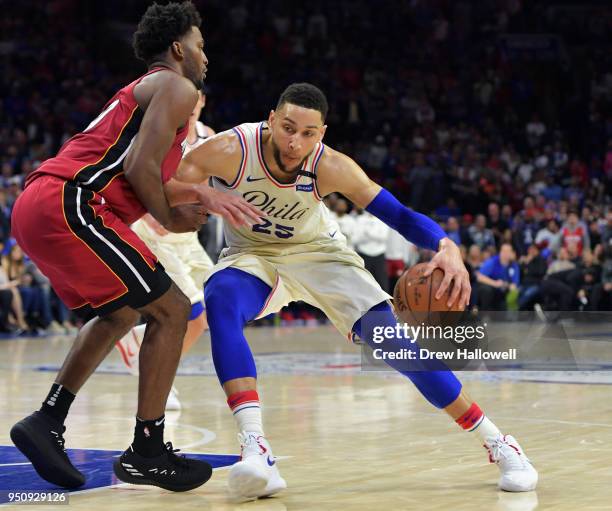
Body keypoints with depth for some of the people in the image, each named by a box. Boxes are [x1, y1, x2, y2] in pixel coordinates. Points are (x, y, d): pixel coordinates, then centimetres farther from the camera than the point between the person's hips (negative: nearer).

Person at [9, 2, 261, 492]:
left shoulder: (142, 91, 31)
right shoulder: (177, 88, 1)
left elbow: (138, 181, 34)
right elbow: (139, 166, -12)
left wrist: (201, 195, 29)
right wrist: (170, 218, 3)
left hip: (35, 208, 10)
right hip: (67, 206, -10)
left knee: (121, 313, 25)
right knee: (170, 310, -3)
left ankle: (48, 421, 18)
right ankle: (147, 451, -1)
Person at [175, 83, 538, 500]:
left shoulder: (331, 167, -26)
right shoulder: (230, 150, -30)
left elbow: (398, 214, -24)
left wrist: (447, 247, -44)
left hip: (318, 251, 1)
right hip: (253, 255, 0)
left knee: (392, 339, -12)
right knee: (221, 300, -36)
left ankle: (497, 442, 1)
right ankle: (255, 448, -42)